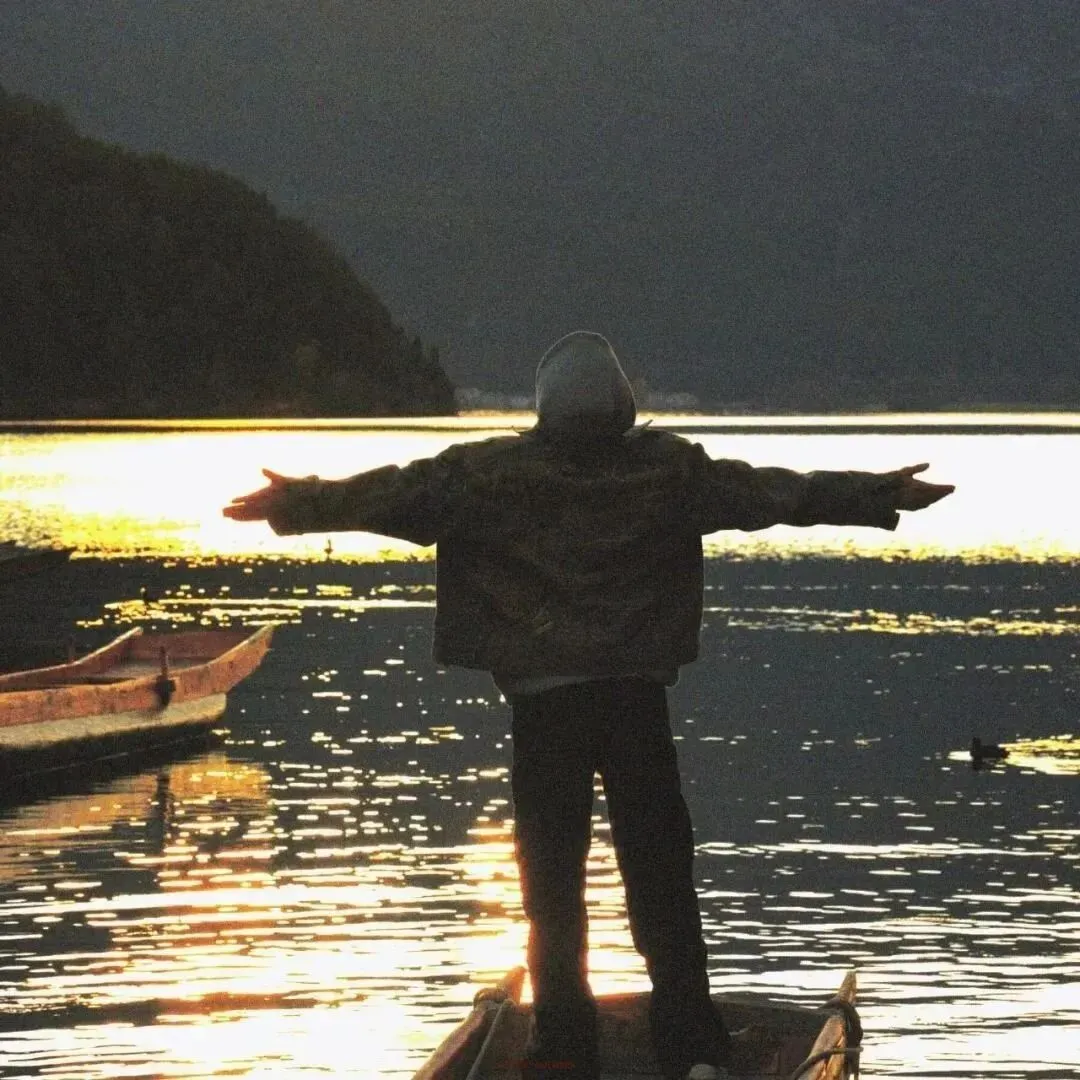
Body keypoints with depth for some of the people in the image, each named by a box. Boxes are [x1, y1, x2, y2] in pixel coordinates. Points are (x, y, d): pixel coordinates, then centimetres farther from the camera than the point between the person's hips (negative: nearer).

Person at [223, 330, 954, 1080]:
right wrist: (881, 497, 15)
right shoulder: (670, 469, 0)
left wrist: (295, 505, 12)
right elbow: (771, 492, 5)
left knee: (553, 884, 6)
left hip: (544, 703, -1)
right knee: (662, 879, 7)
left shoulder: (491, 474, -4)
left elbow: (395, 494, -1)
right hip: (640, 699, 1)